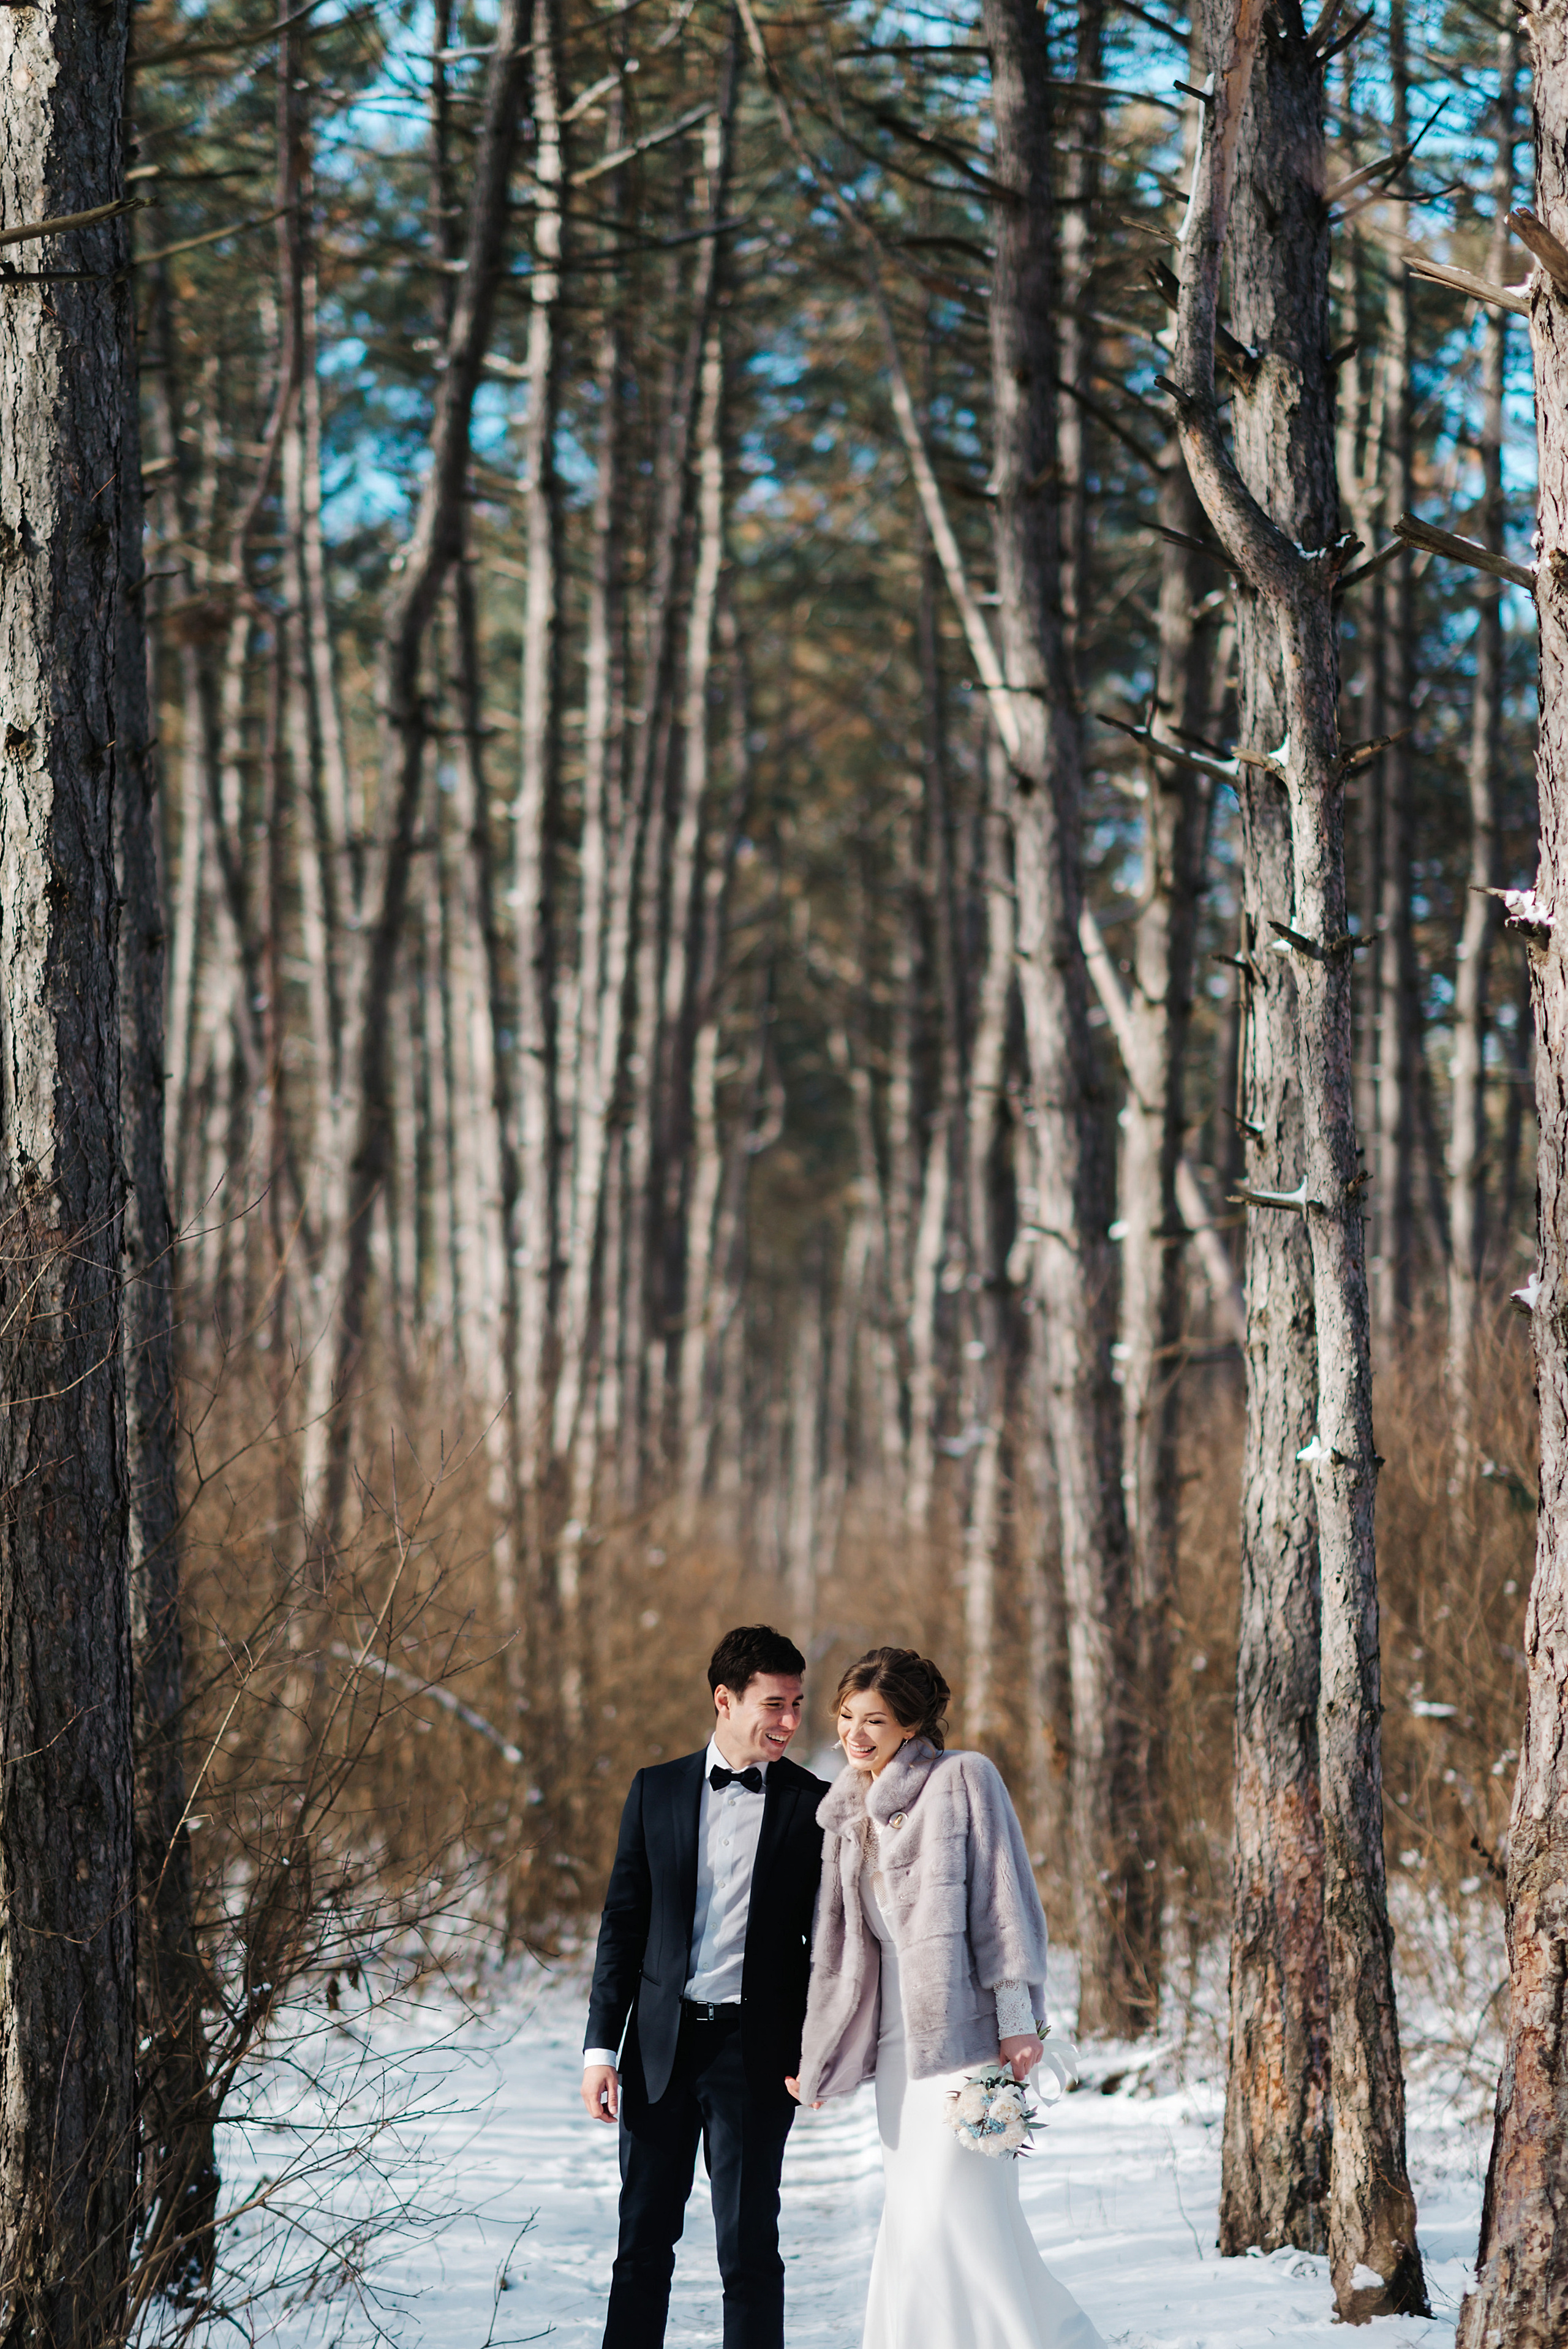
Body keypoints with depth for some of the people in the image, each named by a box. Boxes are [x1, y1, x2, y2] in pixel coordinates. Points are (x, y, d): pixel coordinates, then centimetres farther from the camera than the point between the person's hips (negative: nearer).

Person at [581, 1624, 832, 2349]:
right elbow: (622, 1922, 7)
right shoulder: (656, 1791, 6)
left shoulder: (813, 1806, 1)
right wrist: (601, 2046, 1)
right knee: (643, 2242, 7)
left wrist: (817, 2052, -4)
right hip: (662, 2045, 2)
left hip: (754, 2048, -2)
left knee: (749, 2249, 0)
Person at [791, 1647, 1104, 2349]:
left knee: (956, 2206, -12)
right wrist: (810, 2051, 16)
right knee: (909, 2210, 5)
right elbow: (836, 1940, 19)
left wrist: (1017, 2016, -12)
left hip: (962, 2027, -7)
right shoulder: (847, 1811, 15)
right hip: (894, 2036, 7)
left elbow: (1004, 1899, -7)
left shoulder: (963, 1780, -4)